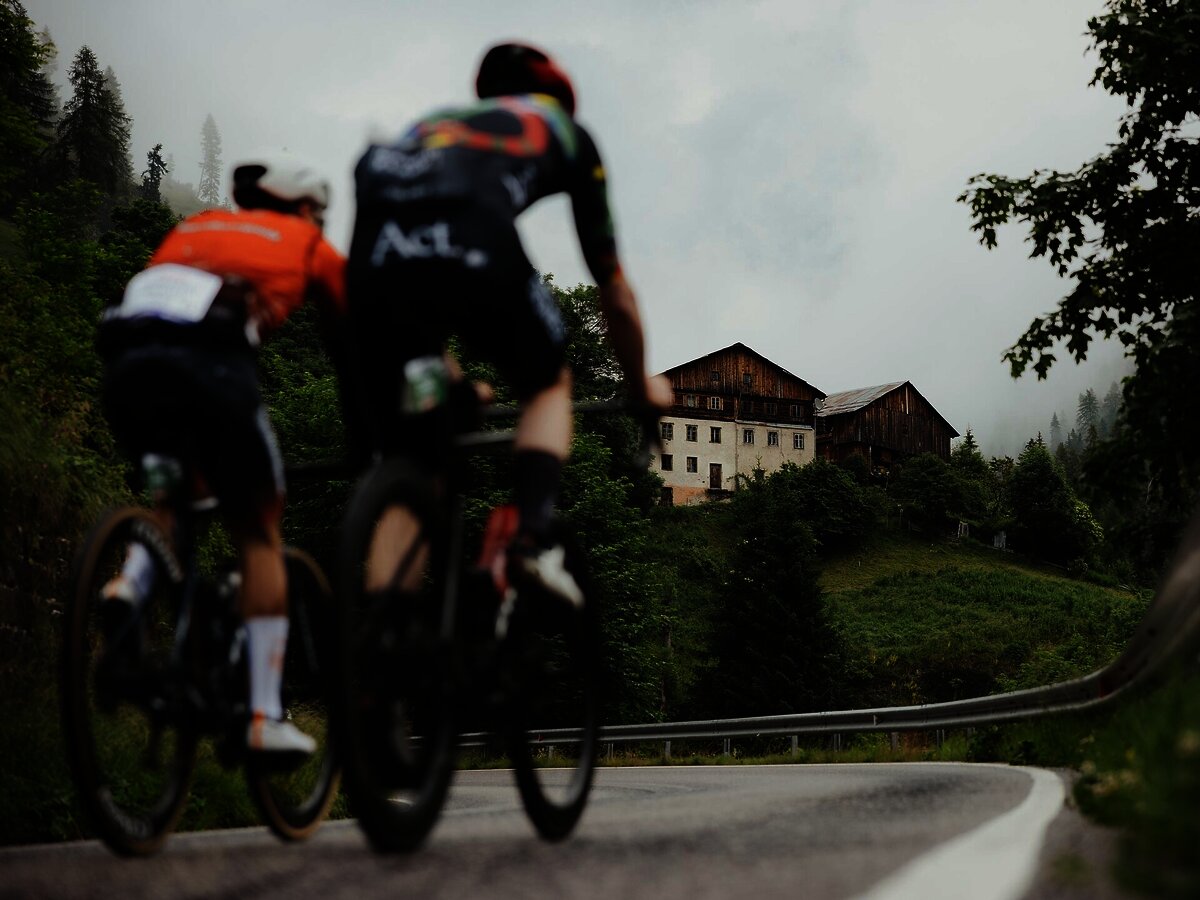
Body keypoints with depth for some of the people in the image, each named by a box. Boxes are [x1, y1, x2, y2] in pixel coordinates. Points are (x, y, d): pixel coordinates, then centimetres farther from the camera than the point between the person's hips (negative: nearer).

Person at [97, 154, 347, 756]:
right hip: (208, 361, -4)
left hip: (125, 360, 4)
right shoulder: (308, 244, 26)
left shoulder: (193, 227, 35)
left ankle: (131, 581, 1)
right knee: (259, 532, 10)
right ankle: (265, 718, 6)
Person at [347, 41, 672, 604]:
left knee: (401, 442, 18)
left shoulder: (438, 121, 44)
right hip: (474, 245, -3)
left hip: (372, 250, 3)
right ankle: (533, 540, 1)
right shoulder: (566, 131, 34)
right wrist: (642, 386, 50)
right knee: (549, 385, 23)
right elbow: (615, 292, 36)